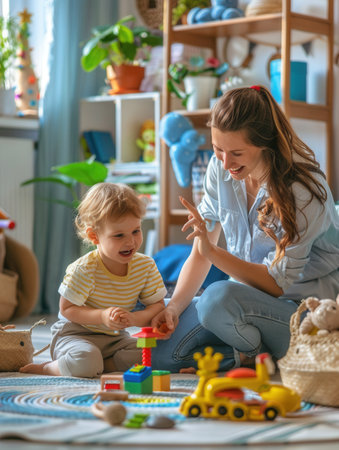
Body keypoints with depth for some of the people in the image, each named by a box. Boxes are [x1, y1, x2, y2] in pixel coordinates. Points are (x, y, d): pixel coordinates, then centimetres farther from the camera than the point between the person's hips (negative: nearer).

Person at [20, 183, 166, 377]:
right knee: (85, 361, -35)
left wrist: (133, 319, -26)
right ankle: (49, 368, -5)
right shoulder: (84, 269, -20)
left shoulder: (146, 266, -7)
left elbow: (157, 306, -5)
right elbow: (67, 309, -15)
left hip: (115, 337, 5)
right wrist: (102, 316, -30)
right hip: (76, 334, -4)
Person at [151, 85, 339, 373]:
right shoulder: (221, 168, -4)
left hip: (304, 305, -6)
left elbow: (277, 282, -21)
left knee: (219, 299, -36)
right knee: (162, 350, -13)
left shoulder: (301, 190, -23)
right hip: (249, 289, 6)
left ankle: (268, 357, -8)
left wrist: (212, 251, -30)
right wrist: (174, 306, -14)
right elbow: (200, 253, 0)